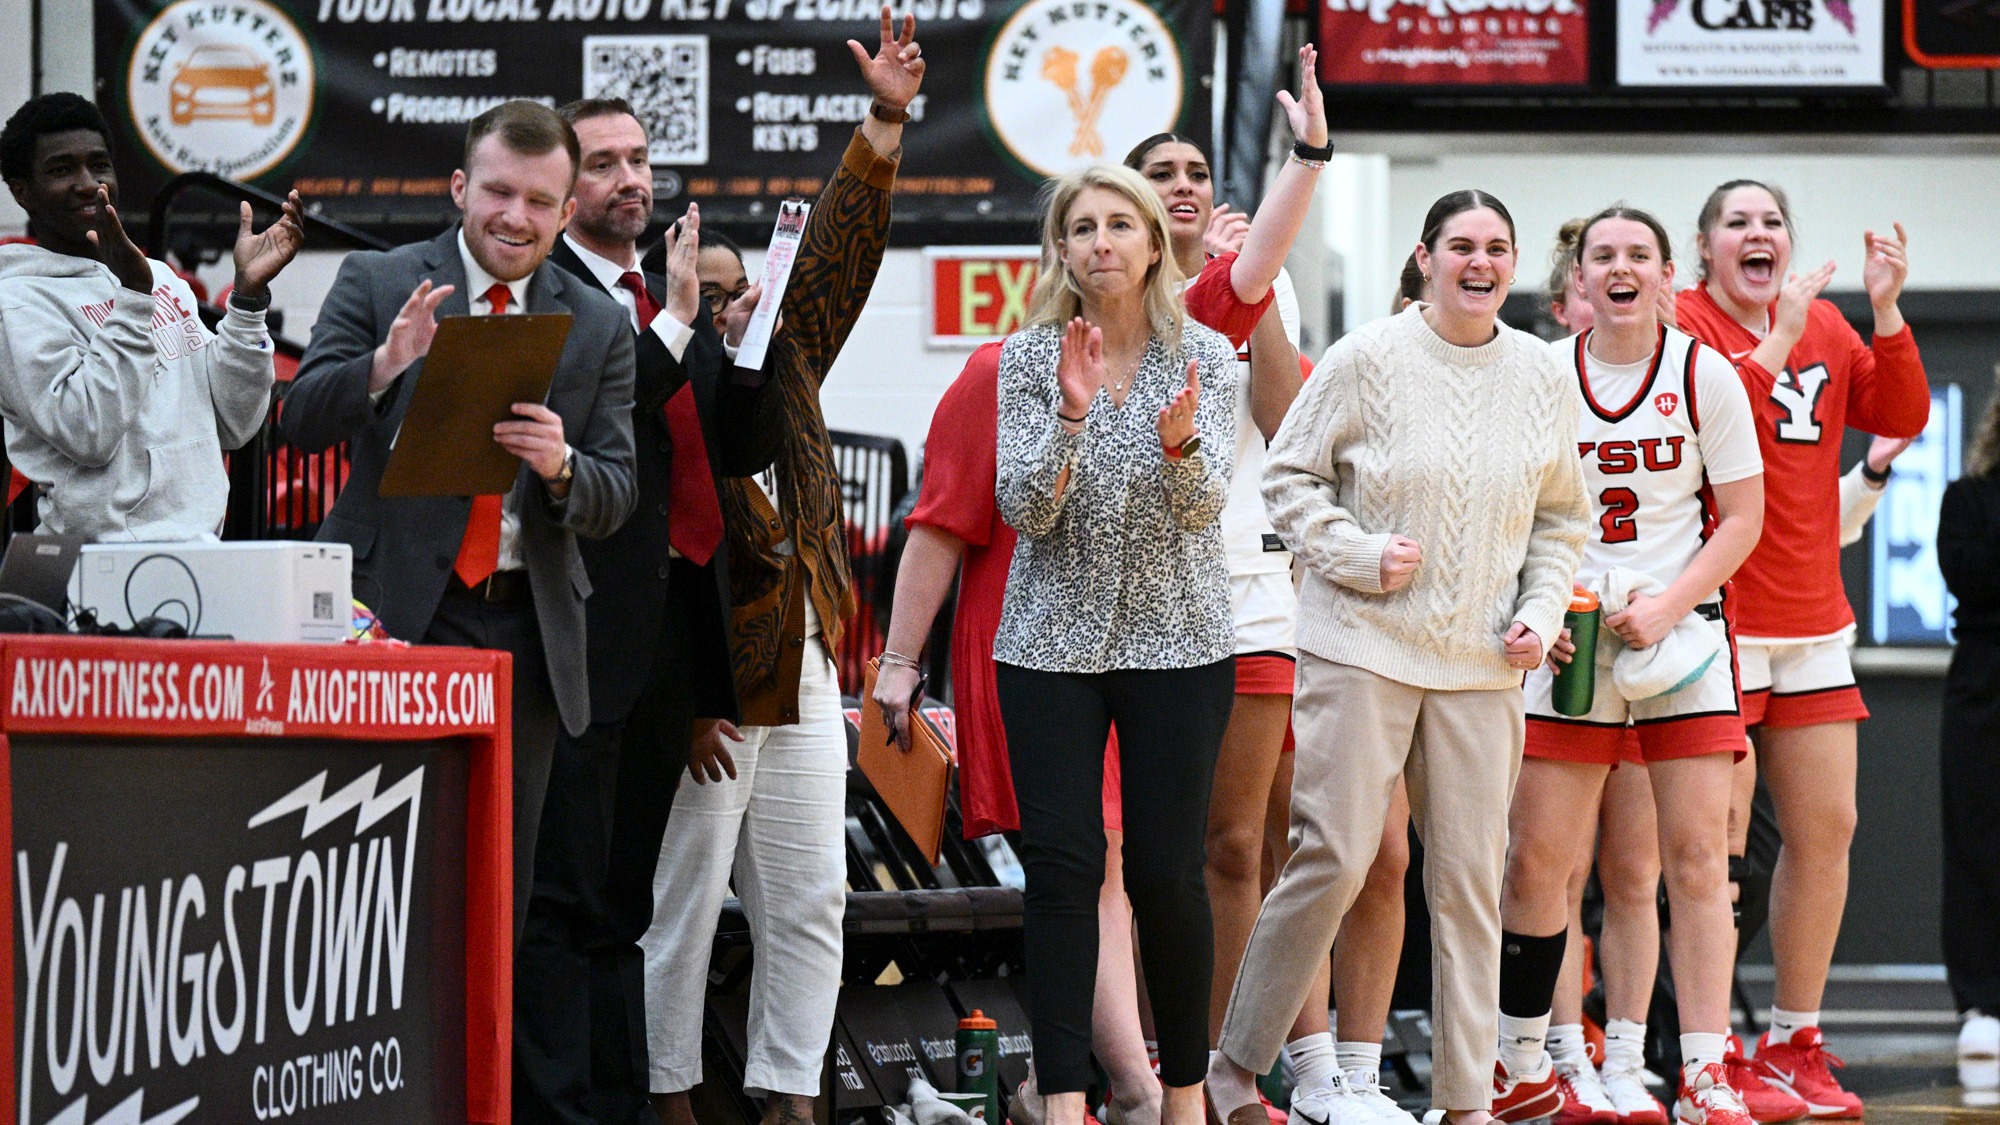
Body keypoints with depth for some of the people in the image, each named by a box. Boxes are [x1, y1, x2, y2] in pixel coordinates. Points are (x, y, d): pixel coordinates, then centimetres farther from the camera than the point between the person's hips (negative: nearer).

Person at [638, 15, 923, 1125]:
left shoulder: (781, 370, 12)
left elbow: (837, 258, 9)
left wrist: (883, 128, 0)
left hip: (800, 678, 7)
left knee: (808, 906, 7)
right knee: (681, 907, -1)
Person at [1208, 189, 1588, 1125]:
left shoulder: (1539, 375, 8)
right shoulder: (1368, 360, -4)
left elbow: (1561, 517, 19)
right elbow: (1288, 476, 1)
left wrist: (1539, 612, 5)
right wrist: (1359, 556, -11)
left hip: (1481, 662, 4)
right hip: (1363, 646, -4)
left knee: (1470, 879, 3)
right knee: (1334, 857, -10)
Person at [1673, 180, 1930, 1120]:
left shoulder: (1826, 328, 13)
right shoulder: (1681, 325, -5)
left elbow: (1902, 416, 6)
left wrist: (1886, 312, -5)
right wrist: (1779, 337, -23)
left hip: (1811, 623, 6)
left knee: (1827, 827, 6)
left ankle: (1795, 1043, 16)